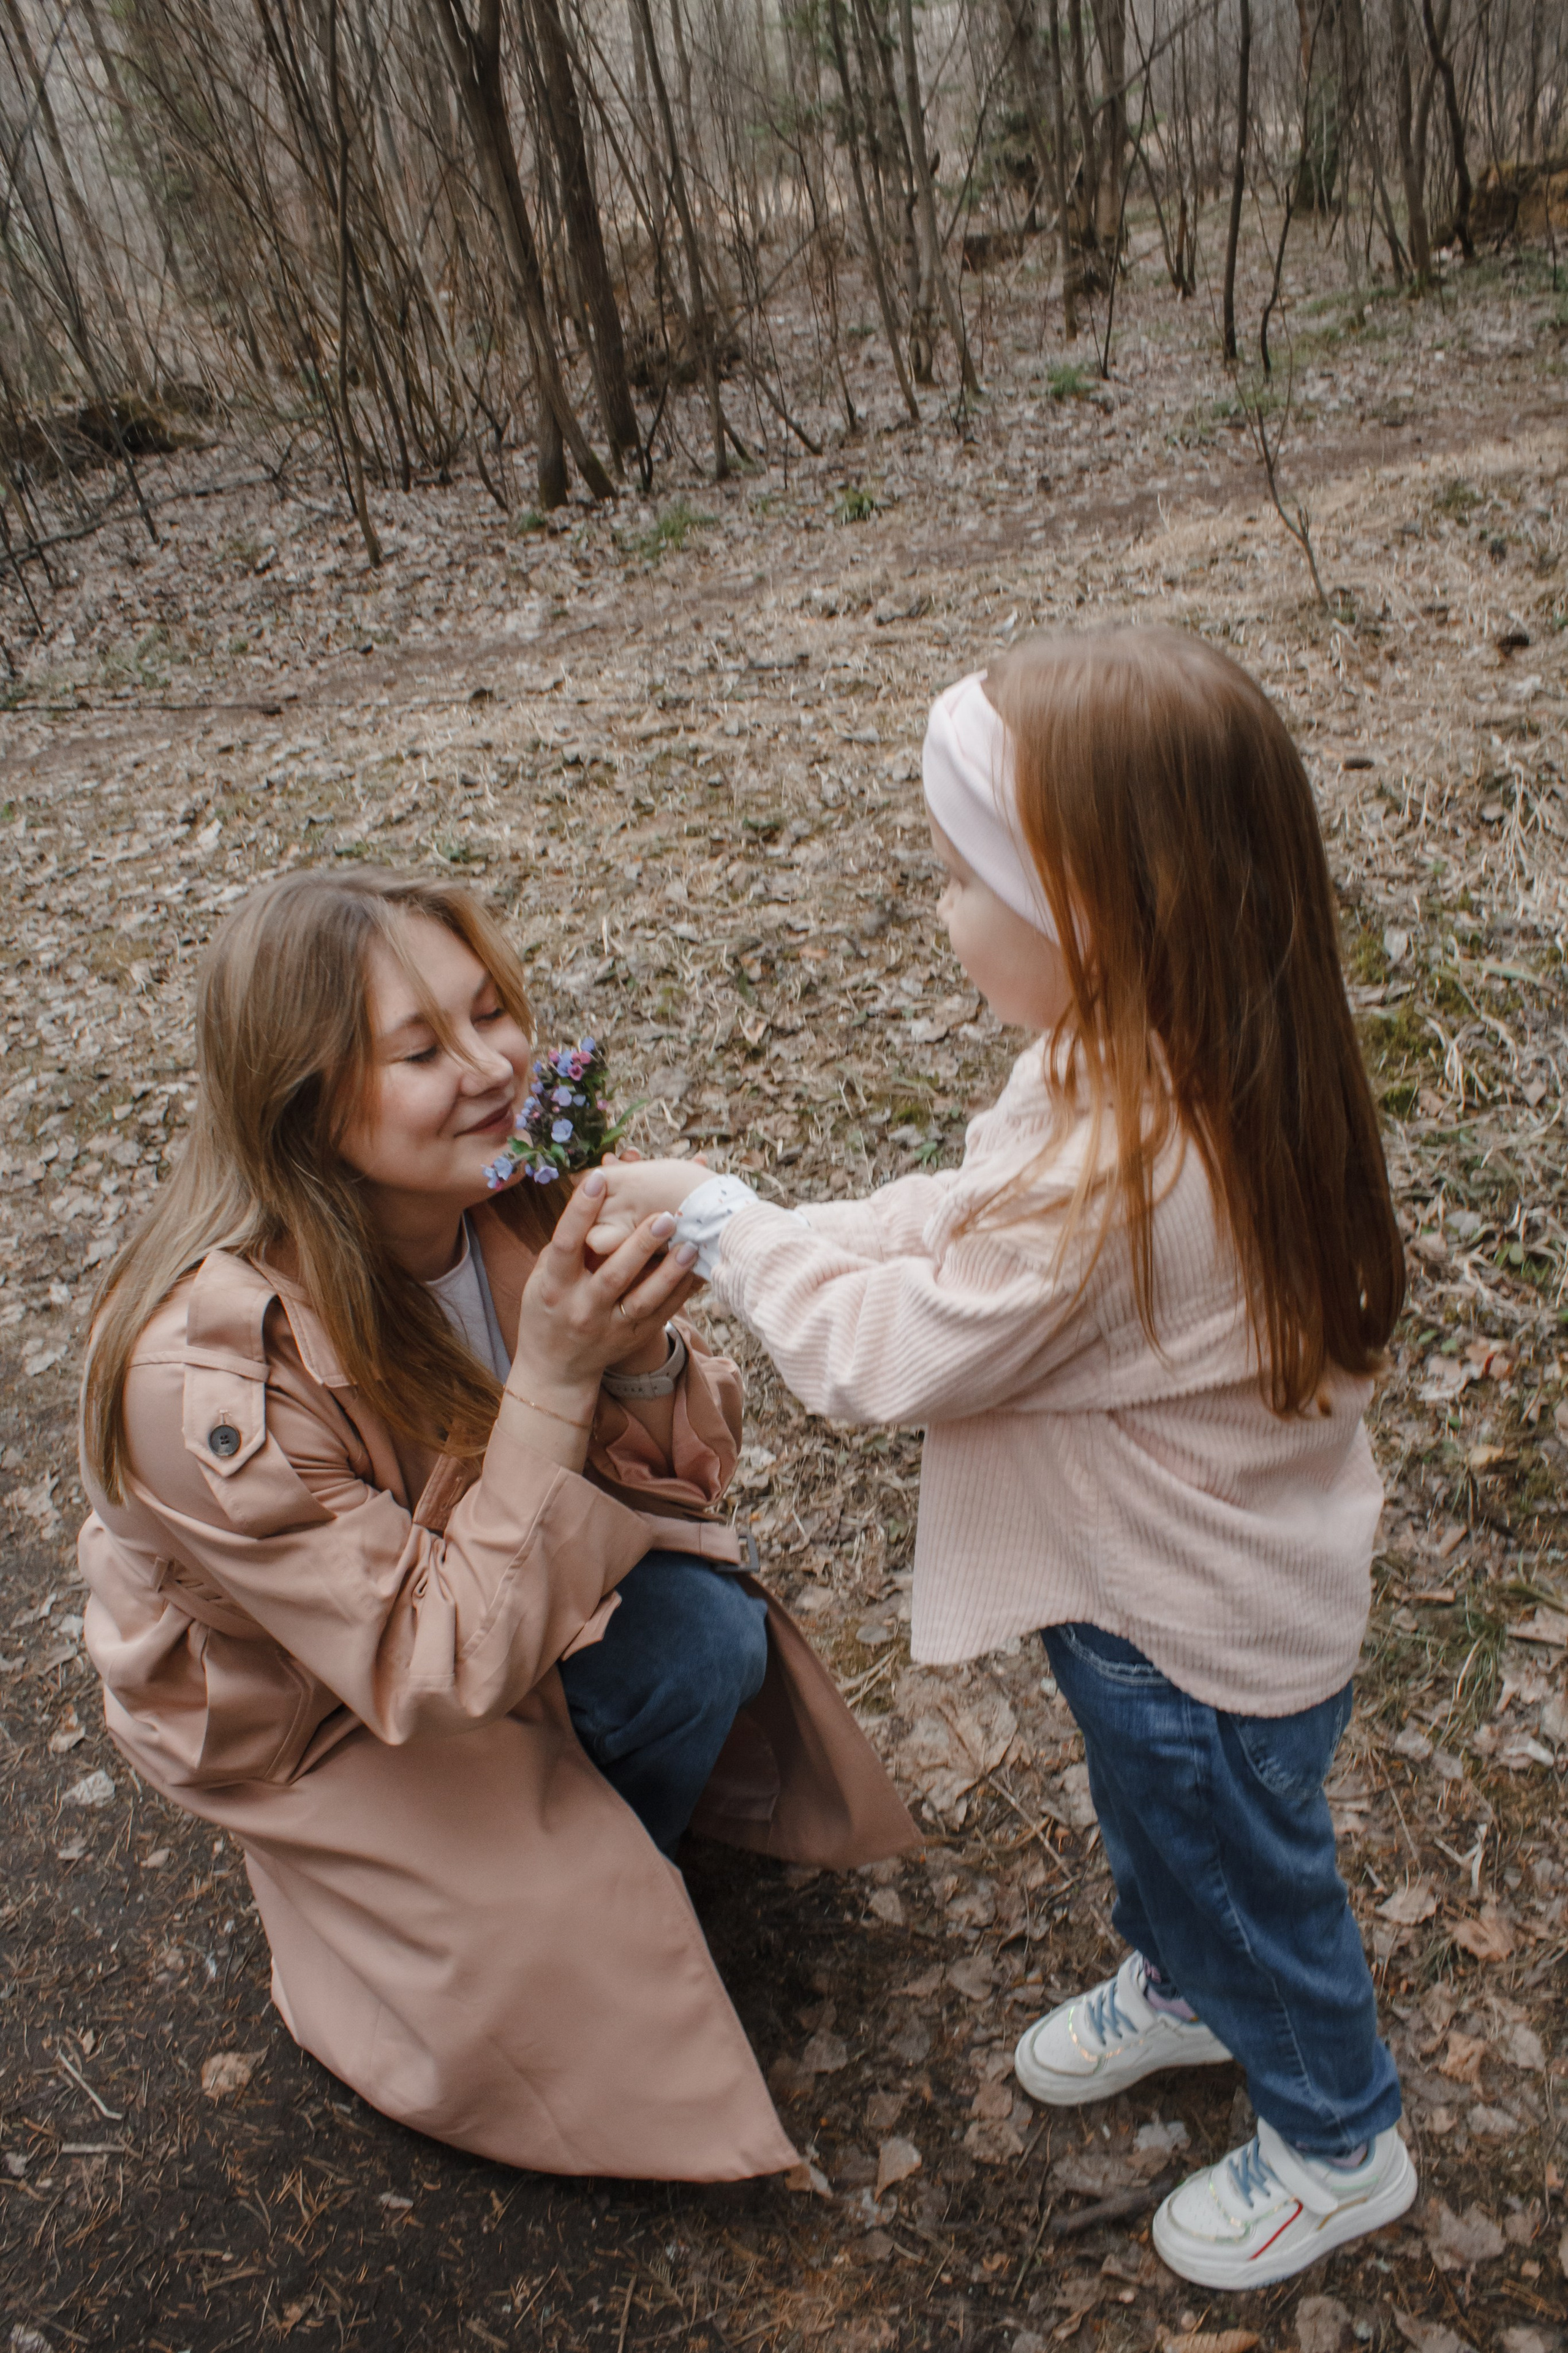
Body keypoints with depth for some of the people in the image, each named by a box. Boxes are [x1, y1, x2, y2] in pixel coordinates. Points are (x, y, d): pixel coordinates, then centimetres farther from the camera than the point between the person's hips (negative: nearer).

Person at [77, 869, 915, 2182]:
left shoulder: (519, 1204, -21)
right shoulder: (213, 1371, -37)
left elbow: (677, 1477, -11)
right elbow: (438, 1675, -33)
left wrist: (641, 1347, -34)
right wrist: (551, 1381, -43)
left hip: (479, 1575, 5)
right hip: (295, 1707, -5)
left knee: (710, 1631, -17)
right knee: (568, 1943, -16)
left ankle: (597, 1866, 12)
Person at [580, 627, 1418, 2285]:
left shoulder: (1112, 1187, -42)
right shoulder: (1163, 1070, -11)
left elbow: (881, 1353, -29)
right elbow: (959, 1220, -2)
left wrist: (720, 1219, -16)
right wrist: (744, 1230, -11)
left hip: (1209, 1637, -8)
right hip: (1149, 1583, 8)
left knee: (1248, 1878, 19)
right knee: (1151, 1820, 33)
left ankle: (1338, 2147, 48)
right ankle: (1178, 1983, 63)